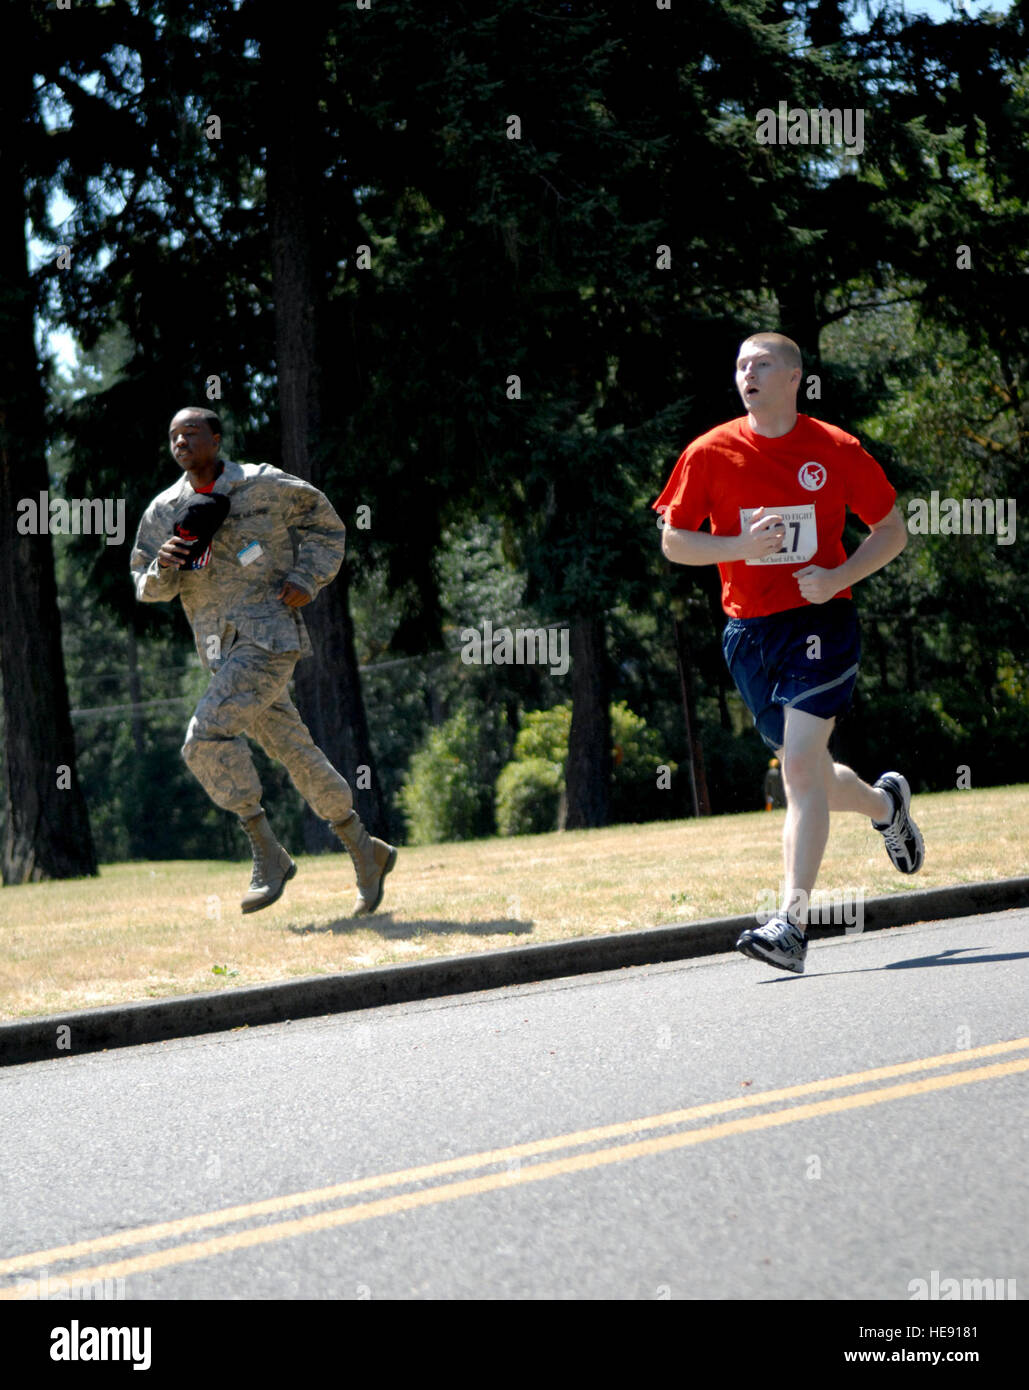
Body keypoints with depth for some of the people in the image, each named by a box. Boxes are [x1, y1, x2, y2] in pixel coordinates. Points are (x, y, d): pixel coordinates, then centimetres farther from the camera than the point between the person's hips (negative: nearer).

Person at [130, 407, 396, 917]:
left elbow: (325, 524, 8)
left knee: (208, 732, -22)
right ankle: (365, 851, 24)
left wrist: (306, 580, -6)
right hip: (222, 650, 6)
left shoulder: (265, 486, -4)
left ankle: (268, 854, -13)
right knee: (294, 751, 10)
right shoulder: (164, 511, 8)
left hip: (270, 636, -6)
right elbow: (145, 587, 12)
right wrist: (164, 569, -11)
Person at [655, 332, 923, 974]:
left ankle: (793, 924, -19)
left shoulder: (836, 450, -3)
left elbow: (893, 529, 6)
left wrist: (839, 577, -11)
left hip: (821, 621, -3)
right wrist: (739, 546, -14)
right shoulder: (710, 453, 1)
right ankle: (886, 803, 46)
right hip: (749, 631, 3)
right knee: (809, 775, 12)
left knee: (801, 764, -18)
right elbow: (673, 540, 4)